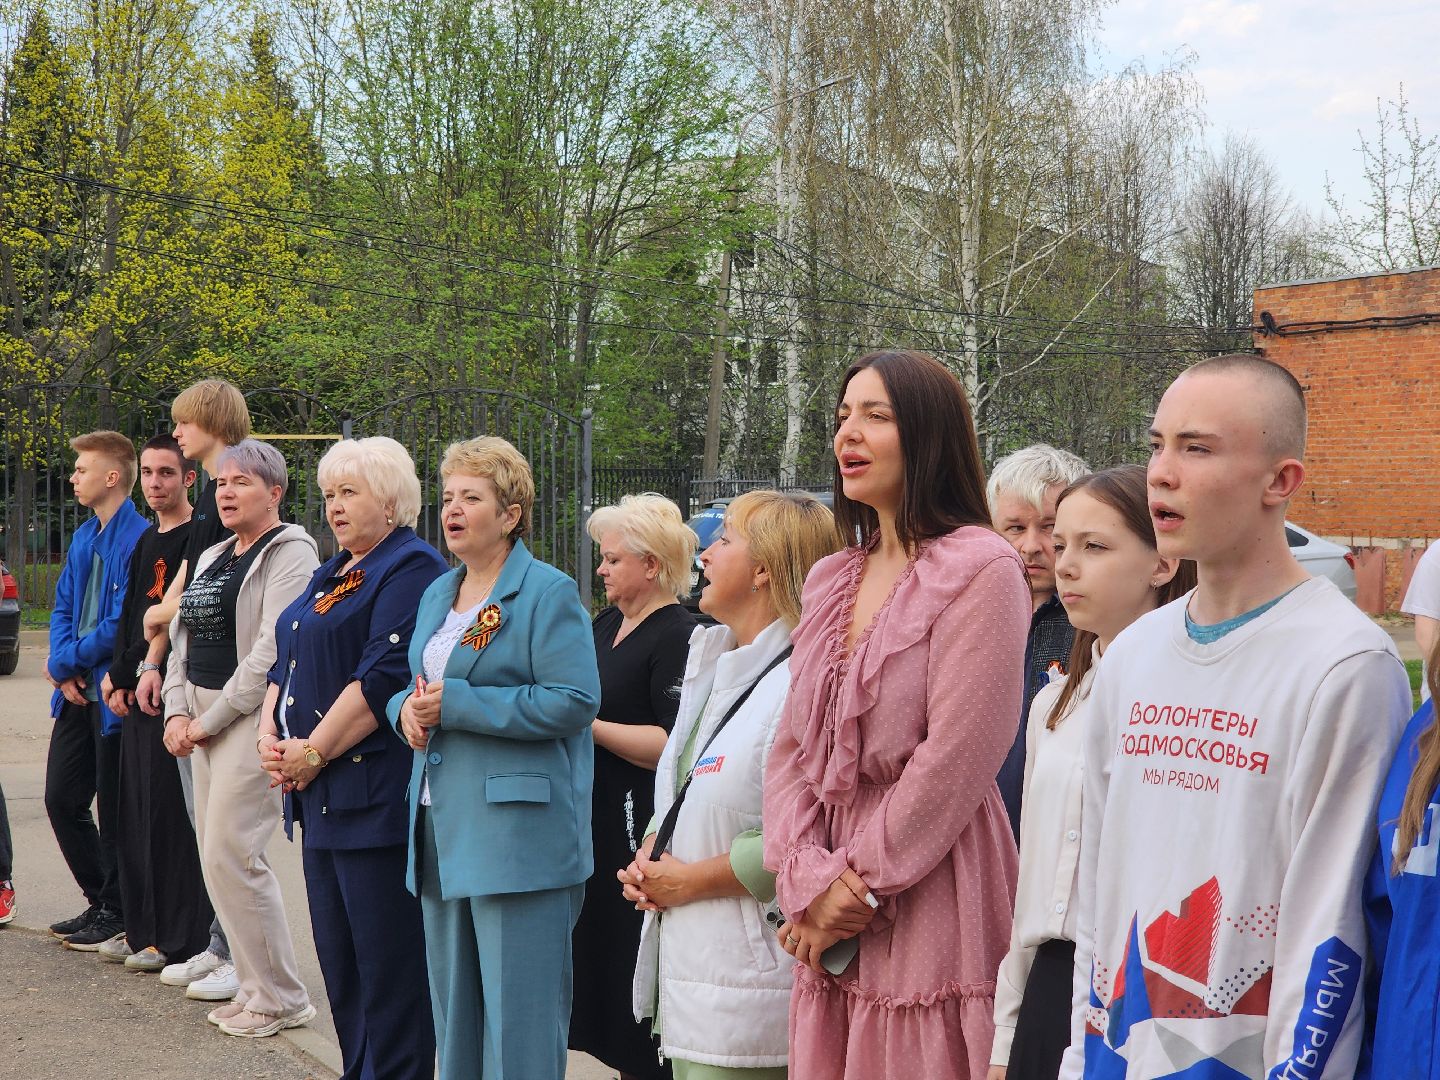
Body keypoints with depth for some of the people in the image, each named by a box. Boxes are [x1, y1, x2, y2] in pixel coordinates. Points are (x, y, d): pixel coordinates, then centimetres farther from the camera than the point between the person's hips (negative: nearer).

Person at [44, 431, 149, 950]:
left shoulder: (139, 540, -17)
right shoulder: (83, 538, 12)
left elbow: (121, 624, -21)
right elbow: (63, 608, 14)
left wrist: (65, 661, -11)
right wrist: (66, 668, -3)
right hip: (78, 692, 9)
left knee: (114, 807, 2)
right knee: (62, 798, 13)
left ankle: (115, 914, 16)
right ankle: (99, 901, 27)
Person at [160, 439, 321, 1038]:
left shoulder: (289, 553, -10)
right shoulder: (212, 557, 17)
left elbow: (272, 651, -18)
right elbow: (182, 636, 17)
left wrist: (211, 719, -15)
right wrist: (177, 711, 2)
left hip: (254, 717, -8)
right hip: (204, 718, 8)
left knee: (230, 856, -10)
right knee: (216, 855, 8)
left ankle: (282, 1000, 2)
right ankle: (255, 987, 19)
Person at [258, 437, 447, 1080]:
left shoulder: (410, 569, -11)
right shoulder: (332, 574, 20)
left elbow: (383, 678, -20)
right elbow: (285, 664, 21)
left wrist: (313, 752, -16)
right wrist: (270, 733, 4)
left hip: (374, 795, -10)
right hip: (322, 796, 10)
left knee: (387, 961, -3)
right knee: (337, 955, 14)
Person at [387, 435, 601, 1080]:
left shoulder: (548, 594, -9)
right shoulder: (438, 594, 16)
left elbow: (574, 702, -19)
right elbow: (415, 686, 24)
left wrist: (455, 704, -19)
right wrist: (408, 708, -1)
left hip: (517, 829, -8)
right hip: (441, 827, 8)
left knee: (517, 1010, -2)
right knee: (452, 1006, 16)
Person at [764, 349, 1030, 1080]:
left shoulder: (980, 569, -10)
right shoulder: (831, 581, 13)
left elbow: (955, 760, -16)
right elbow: (791, 750, 9)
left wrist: (862, 884, -10)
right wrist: (810, 877, -6)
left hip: (927, 901, -6)